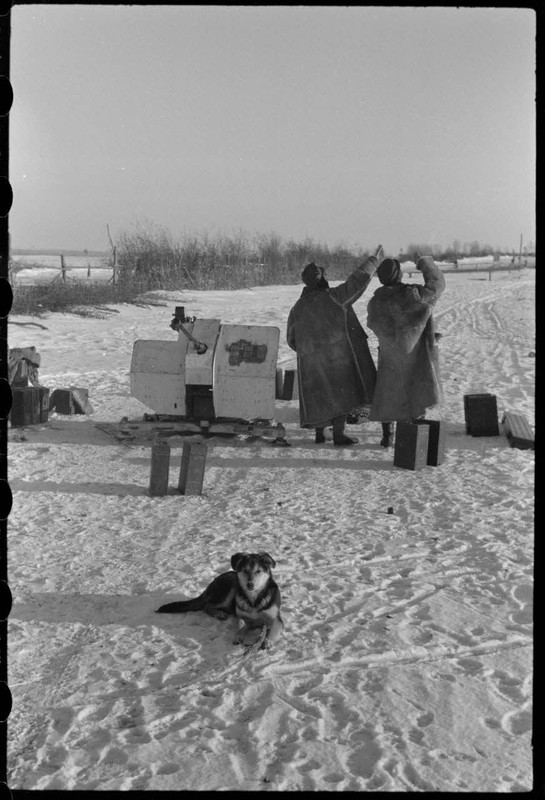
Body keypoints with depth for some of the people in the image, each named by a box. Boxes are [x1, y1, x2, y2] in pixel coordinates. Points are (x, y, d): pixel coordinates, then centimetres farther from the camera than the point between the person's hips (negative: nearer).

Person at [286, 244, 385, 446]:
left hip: (312, 360, 5)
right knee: (341, 392, 2)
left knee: (318, 395, 14)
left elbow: (292, 340, 12)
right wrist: (374, 261, 7)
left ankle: (319, 433, 17)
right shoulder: (332, 296, -7)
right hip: (338, 354, -5)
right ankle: (339, 433, 1)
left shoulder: (297, 308, 7)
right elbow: (357, 281, -6)